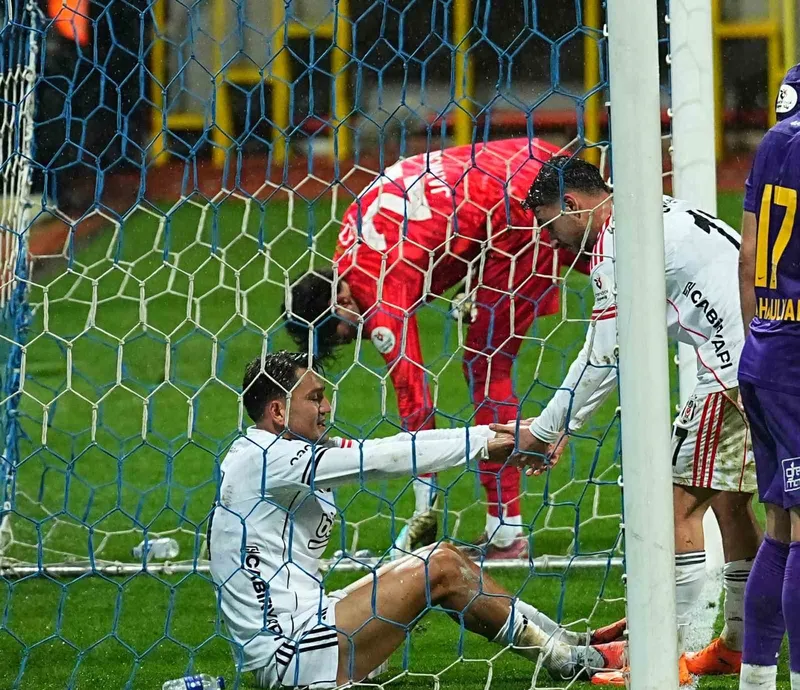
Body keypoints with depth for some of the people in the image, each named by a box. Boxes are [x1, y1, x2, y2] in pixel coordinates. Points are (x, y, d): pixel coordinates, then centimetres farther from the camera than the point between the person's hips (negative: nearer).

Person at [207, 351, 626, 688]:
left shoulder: (290, 454, 16)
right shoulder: (266, 459, -15)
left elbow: (394, 449, 9)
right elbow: (380, 459, -19)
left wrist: (500, 435, 1)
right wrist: (486, 444, -12)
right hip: (286, 655, -10)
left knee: (441, 561, 8)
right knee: (439, 569, -10)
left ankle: (566, 643, 11)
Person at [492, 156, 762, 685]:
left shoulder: (616, 244, -8)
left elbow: (604, 356, -7)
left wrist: (545, 429, 4)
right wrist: (557, 426, 27)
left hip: (735, 372, -10)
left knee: (683, 501, -5)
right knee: (729, 500, 19)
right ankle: (738, 646, 29)